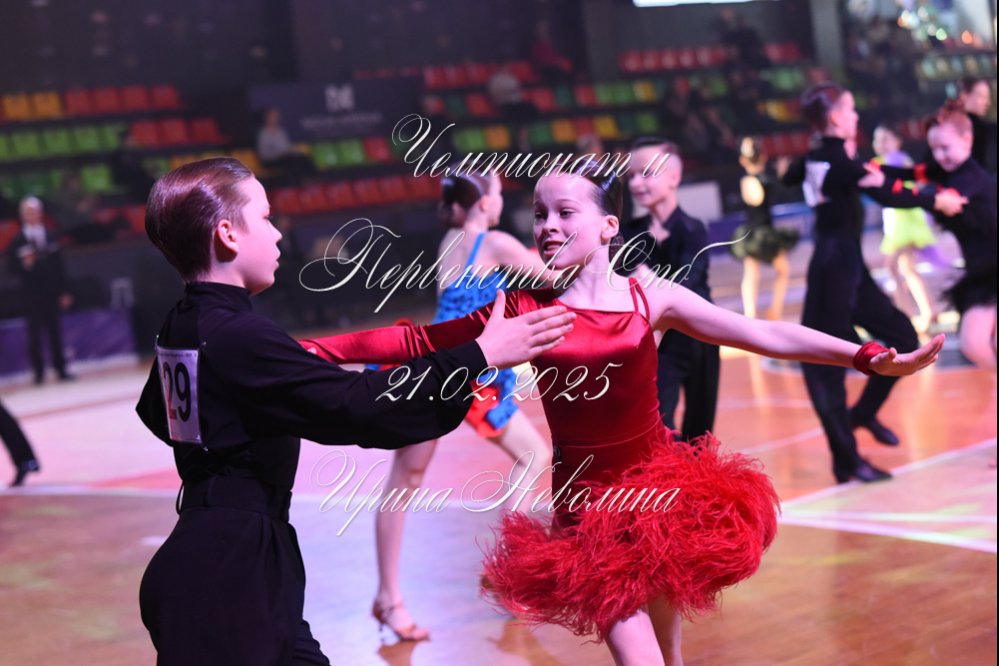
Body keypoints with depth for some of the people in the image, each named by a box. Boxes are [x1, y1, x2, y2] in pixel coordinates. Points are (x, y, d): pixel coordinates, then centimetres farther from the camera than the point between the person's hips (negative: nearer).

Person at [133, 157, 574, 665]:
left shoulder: (181, 328, 7)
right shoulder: (238, 338, -23)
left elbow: (157, 412, 27)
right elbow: (359, 407, -29)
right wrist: (479, 356, -26)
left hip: (218, 563, 9)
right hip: (227, 575, -9)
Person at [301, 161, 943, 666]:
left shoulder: (651, 299, -4)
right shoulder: (526, 308, -5)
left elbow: (763, 333, -8)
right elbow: (417, 341, -3)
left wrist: (870, 357, -14)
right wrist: (308, 351, -8)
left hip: (661, 485, 1)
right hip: (588, 506, -1)